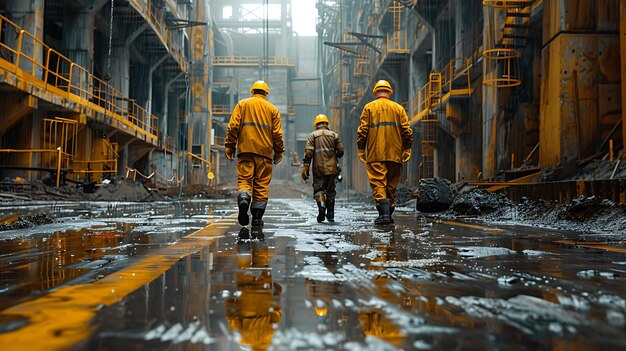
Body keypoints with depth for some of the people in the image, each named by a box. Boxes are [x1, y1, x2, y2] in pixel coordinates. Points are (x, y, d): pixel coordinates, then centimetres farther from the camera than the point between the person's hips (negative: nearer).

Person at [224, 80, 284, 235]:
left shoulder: (242, 104, 10)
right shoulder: (272, 109, 12)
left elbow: (233, 126, 1)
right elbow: (277, 133, 6)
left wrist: (229, 146, 4)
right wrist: (278, 152, 14)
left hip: (245, 149, 0)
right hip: (265, 151, 0)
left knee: (244, 179, 0)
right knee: (262, 183, 4)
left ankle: (243, 200, -30)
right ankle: (257, 216, 5)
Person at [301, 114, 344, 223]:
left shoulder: (312, 135, 6)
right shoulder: (334, 135, 11)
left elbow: (308, 152, -6)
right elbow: (341, 151, 4)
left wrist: (305, 167, -6)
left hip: (318, 169, -2)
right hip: (332, 168, 2)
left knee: (318, 189, 2)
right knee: (330, 191, 12)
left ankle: (321, 207, -24)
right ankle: (330, 215, 15)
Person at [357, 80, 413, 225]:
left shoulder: (369, 107, 5)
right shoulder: (398, 108, 10)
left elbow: (362, 130, -1)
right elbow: (407, 131, 4)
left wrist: (361, 150, 3)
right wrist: (407, 149, 8)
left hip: (375, 154, -2)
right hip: (395, 154, 3)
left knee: (378, 183, -5)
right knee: (391, 185, 12)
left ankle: (384, 213, -20)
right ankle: (388, 214, 17)